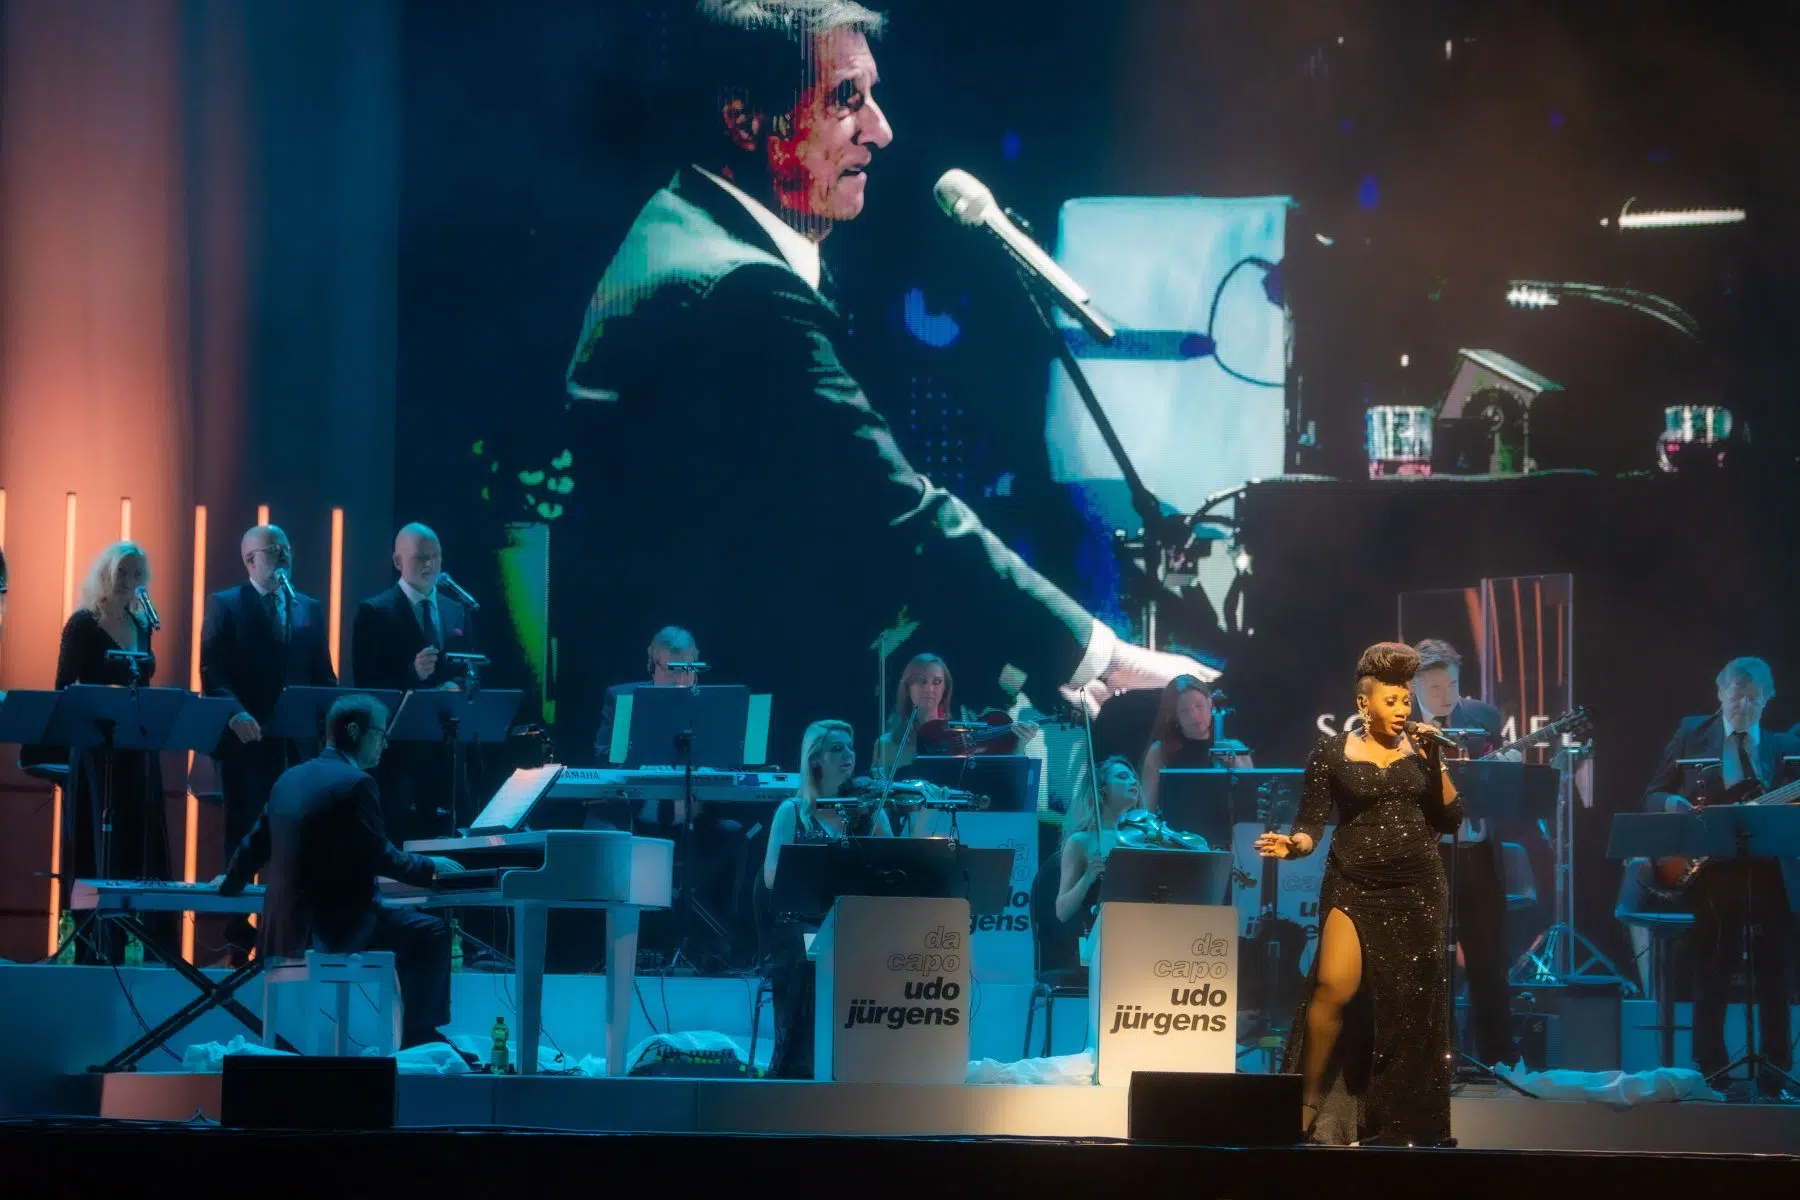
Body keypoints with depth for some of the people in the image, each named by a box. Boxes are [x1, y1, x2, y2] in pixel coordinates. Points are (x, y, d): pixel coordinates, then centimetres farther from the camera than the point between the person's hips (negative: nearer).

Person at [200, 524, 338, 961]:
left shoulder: (310, 609, 16)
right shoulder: (224, 605, 4)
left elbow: (323, 674, 14)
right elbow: (212, 671, -5)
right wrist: (234, 713, -21)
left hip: (299, 740, 3)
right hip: (247, 740, -3)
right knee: (245, 834, 0)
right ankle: (239, 933, 3)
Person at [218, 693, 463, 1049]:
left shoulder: (290, 779, 12)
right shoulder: (354, 782, -12)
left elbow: (256, 842, 24)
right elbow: (380, 857, -13)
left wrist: (230, 882, 42)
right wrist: (430, 869, 3)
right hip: (334, 927, -9)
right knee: (431, 934, 5)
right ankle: (418, 1037, 4)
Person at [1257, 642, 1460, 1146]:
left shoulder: (1419, 750, 10)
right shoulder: (1332, 754, 2)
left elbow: (1450, 819, 6)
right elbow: (1311, 824, 0)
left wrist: (1434, 761, -4)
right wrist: (1293, 845, -22)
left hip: (1417, 890, 3)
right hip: (1353, 886, -3)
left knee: (1408, 1007, 1)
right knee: (1335, 988, -22)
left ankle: (1396, 1127, 10)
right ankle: (1309, 1102, -8)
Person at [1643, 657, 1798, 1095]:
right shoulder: (1690, 735, 6)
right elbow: (1653, 794, 7)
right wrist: (1671, 803, -14)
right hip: (1714, 874, -1)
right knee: (1711, 976, 1)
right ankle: (1710, 1072, 6)